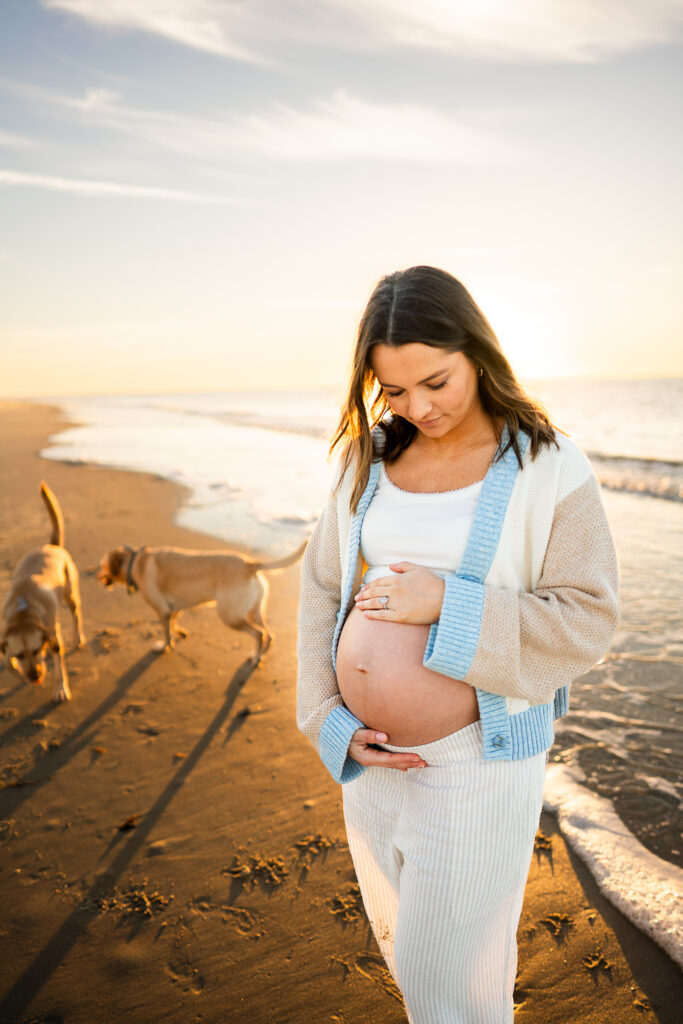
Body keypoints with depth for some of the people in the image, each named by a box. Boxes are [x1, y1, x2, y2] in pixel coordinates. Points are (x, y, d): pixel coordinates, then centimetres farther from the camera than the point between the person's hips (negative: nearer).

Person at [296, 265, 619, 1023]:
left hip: (481, 758, -5)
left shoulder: (549, 468, -15)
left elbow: (584, 624, -15)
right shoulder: (371, 459, -3)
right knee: (403, 933, 26)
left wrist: (450, 605, -25)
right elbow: (323, 589, 2)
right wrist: (332, 720, -7)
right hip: (373, 751, 5)